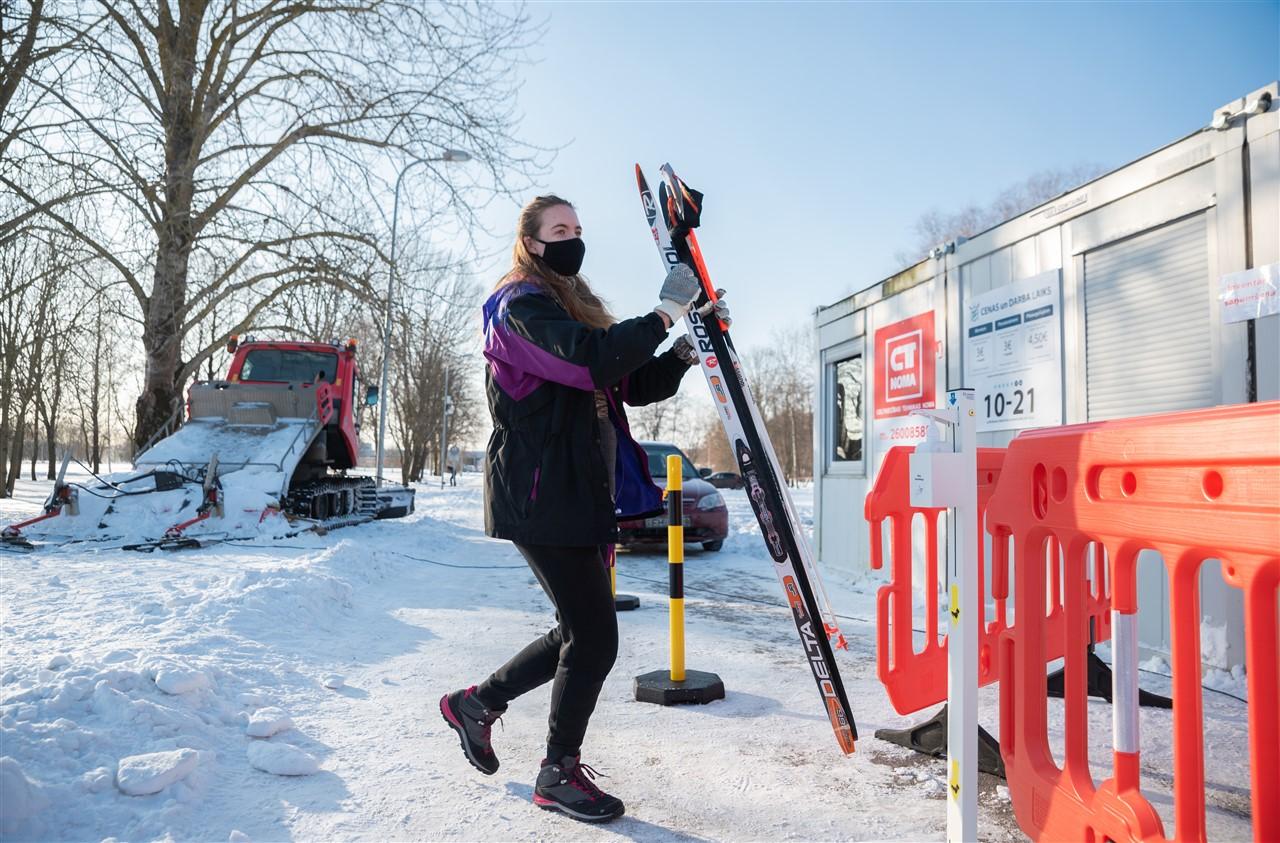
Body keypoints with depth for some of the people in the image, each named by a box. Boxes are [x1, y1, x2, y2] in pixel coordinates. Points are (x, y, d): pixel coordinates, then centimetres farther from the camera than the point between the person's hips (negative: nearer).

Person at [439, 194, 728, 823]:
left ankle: (475, 703, 33)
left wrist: (688, 347, -2)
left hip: (585, 496, 9)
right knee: (595, 637, -5)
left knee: (580, 633, 14)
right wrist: (663, 315, -21)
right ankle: (559, 774, 16)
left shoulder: (579, 310, 20)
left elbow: (637, 387, 13)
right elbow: (592, 361, -27)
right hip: (539, 496, -9)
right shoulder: (522, 306, -8)